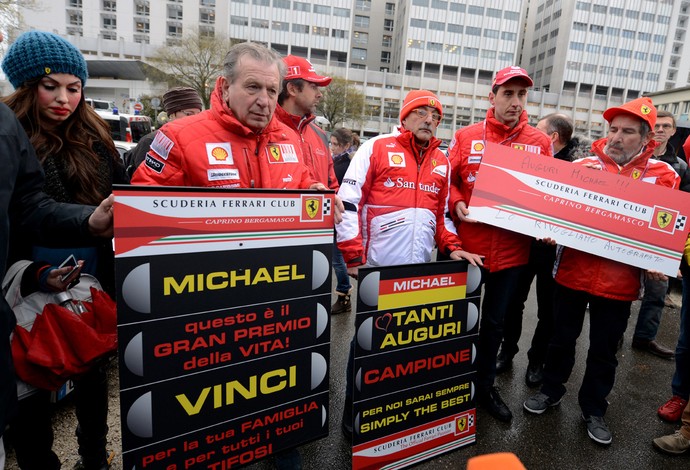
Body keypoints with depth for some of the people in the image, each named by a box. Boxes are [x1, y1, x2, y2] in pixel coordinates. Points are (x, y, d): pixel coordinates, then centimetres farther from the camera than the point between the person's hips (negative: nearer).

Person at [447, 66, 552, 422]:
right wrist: (456, 204, -17)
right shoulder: (466, 137, -1)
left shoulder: (540, 143, 3)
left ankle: (485, 387, 37)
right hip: (468, 244, -1)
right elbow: (448, 181, 2)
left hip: (512, 250, 2)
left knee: (494, 322, 17)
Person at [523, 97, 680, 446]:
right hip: (573, 270, 1)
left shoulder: (663, 176, -1)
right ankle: (552, 389, 37)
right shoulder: (583, 165, 0)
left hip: (619, 281, 0)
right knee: (562, 336, 16)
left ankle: (593, 409, 34)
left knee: (604, 350, 14)